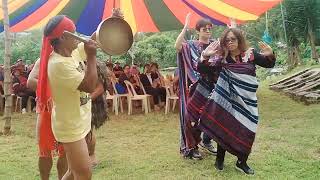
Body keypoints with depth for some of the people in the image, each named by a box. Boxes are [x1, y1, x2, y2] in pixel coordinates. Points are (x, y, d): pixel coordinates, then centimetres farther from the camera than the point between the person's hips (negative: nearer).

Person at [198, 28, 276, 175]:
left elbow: (269, 64, 5)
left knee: (247, 132, 6)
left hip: (247, 101, 1)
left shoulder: (250, 54, -4)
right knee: (224, 129, 6)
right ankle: (220, 159, 25)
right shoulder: (223, 58, -4)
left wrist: (270, 55, -17)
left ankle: (242, 162, 24)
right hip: (228, 100, -1)